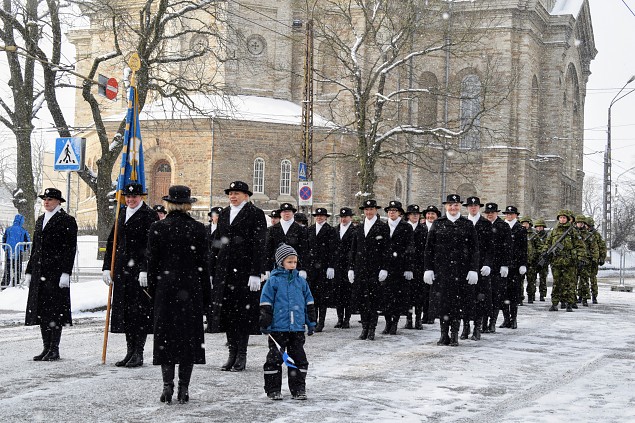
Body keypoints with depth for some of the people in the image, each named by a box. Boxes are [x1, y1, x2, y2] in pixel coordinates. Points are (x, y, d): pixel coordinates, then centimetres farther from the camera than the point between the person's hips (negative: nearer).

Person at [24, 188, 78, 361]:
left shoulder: (67, 220, -4)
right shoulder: (40, 220, 18)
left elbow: (71, 248, -9)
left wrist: (66, 273, -16)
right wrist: (29, 272, 17)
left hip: (56, 272, -7)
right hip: (39, 272, 7)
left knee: (55, 310, -5)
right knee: (41, 310, 7)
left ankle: (54, 349, 1)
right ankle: (46, 348, 15)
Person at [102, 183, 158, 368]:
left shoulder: (149, 215, -5)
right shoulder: (122, 214, 15)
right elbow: (111, 242, 16)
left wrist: (145, 270, -18)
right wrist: (107, 267, 9)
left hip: (140, 270, -7)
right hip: (122, 270, 7)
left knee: (140, 311, -3)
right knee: (124, 310, 9)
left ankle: (138, 354, 4)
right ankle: (130, 351, 17)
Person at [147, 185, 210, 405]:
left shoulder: (157, 228, -3)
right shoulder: (198, 229, -4)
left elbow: (152, 261, 0)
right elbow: (203, 264, -1)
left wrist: (153, 289, 10)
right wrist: (206, 294, 7)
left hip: (165, 288, 0)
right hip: (191, 289, 0)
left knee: (165, 334, 8)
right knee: (189, 335, 5)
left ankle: (168, 384, 2)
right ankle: (183, 389, 5)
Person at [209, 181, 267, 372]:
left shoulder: (255, 214, -3)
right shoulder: (224, 214, 15)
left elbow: (259, 246, -9)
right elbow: (217, 243, 16)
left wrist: (256, 274, -14)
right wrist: (211, 270, 11)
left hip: (244, 269, -6)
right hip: (224, 269, 6)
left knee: (243, 311, -2)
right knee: (227, 311, 6)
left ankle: (241, 356, 6)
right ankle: (232, 354, 15)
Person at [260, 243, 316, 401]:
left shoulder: (301, 281, 9)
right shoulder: (273, 281, -4)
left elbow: (309, 303, 16)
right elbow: (265, 304, -4)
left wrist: (311, 322, 14)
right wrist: (265, 324, -6)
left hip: (297, 328, 4)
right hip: (278, 327, -4)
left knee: (299, 358, 6)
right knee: (275, 358, 1)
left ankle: (298, 389, 15)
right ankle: (273, 389, 11)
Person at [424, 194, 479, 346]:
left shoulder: (467, 225, 7)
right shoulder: (437, 224, 7)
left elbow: (474, 249, 5)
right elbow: (429, 248, 7)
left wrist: (473, 270, -3)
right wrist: (428, 269, 0)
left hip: (461, 268, 0)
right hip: (442, 268, 0)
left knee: (458, 300, 0)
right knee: (444, 299, -2)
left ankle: (454, 335, 7)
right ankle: (444, 334, 4)